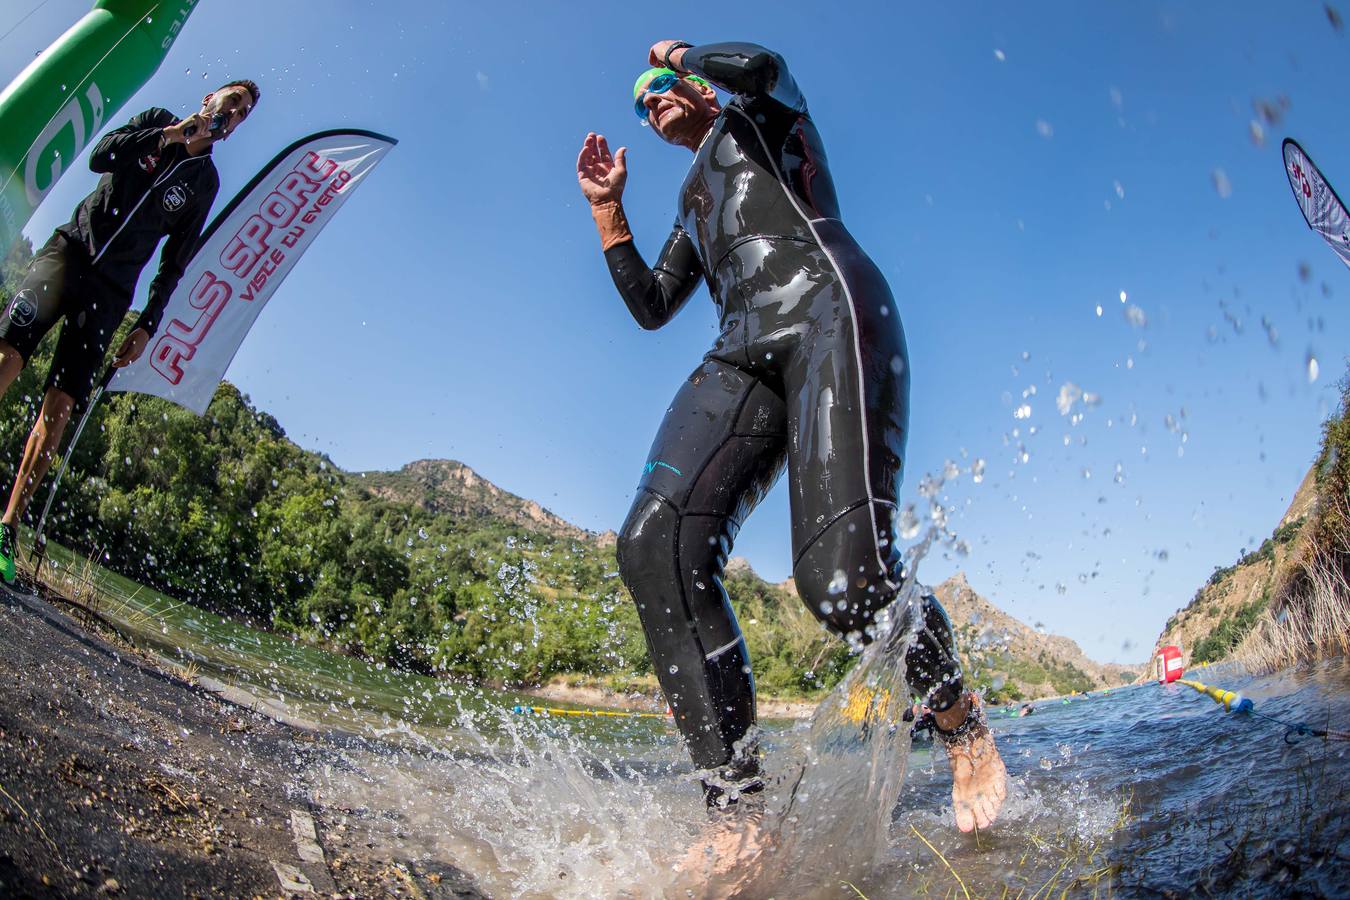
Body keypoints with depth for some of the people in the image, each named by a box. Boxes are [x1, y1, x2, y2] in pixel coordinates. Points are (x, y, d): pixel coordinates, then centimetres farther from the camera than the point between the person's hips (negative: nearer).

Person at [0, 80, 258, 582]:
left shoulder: (206, 182, 14)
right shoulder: (157, 121, 13)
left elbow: (174, 263, 12)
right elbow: (101, 157, -5)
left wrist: (146, 326, 5)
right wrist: (170, 134, -8)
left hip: (112, 291, 1)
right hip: (70, 250, 0)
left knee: (59, 406, -9)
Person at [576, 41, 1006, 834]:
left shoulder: (761, 113, 24)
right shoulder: (693, 210, 40)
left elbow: (760, 65, -2)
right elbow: (651, 307, 31)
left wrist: (683, 55, 18)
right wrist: (609, 212, 29)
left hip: (825, 309, -6)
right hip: (744, 353, 6)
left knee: (841, 572, -28)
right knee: (654, 543, -24)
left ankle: (964, 725, 3)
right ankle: (739, 813, -26)